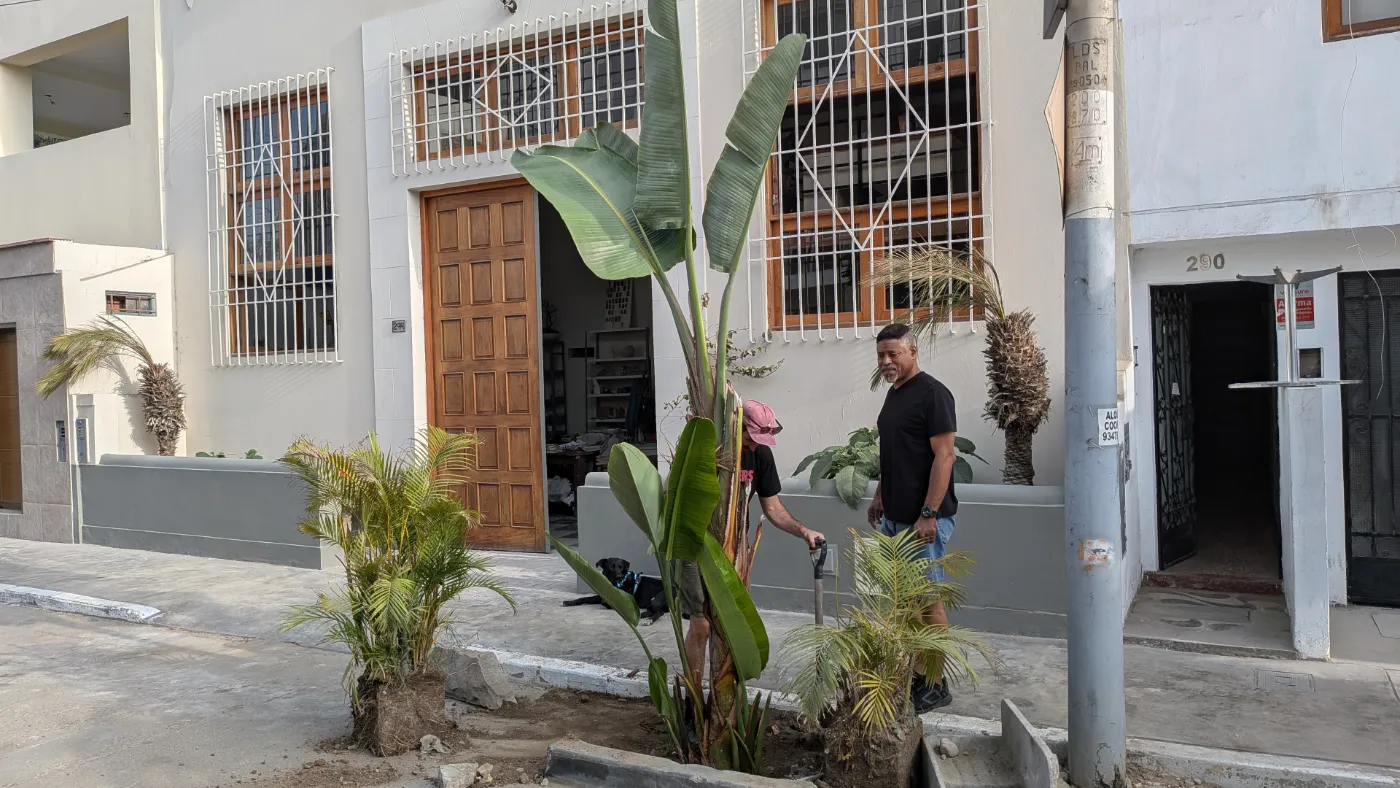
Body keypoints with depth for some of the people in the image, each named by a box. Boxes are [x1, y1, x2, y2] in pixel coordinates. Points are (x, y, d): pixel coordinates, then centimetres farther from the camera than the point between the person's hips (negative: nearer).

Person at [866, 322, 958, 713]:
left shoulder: (932, 393, -13)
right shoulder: (894, 393, 14)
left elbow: (944, 455, -18)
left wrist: (929, 515, -22)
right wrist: (880, 497, 22)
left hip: (924, 519, -9)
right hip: (896, 516, 9)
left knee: (928, 600, -2)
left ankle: (936, 686, 8)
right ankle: (915, 675, 23)